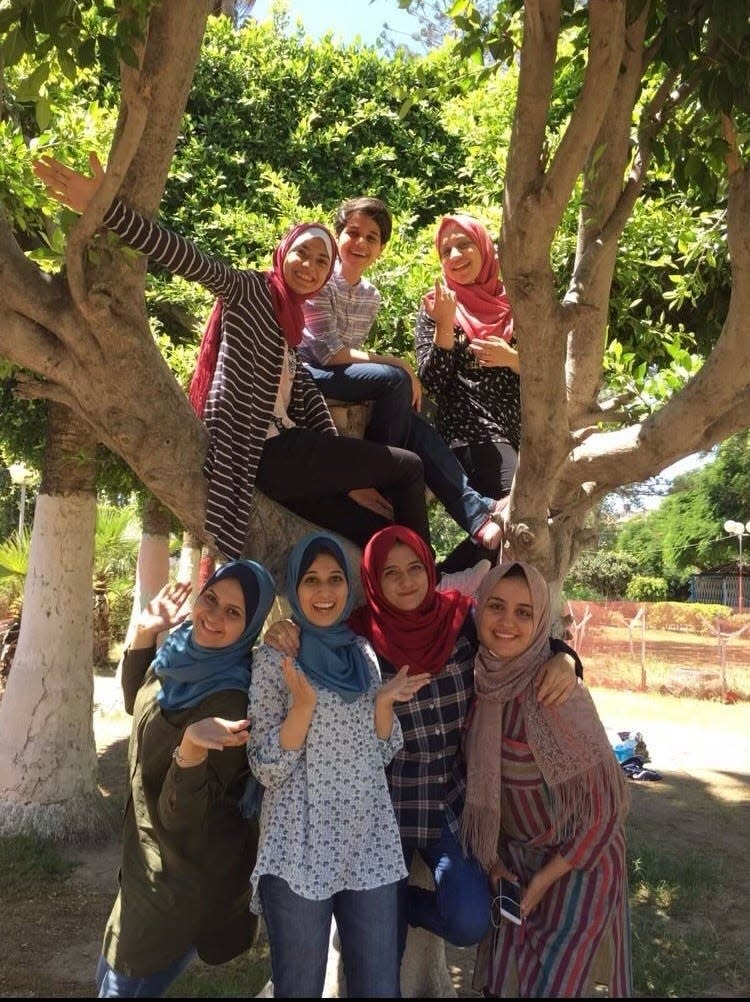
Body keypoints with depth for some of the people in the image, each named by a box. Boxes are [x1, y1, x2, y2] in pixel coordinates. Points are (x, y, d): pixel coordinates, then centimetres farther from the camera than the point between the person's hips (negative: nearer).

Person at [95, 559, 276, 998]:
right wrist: (144, 633, 0)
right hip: (151, 856, 8)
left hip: (184, 882, -8)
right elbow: (136, 700, 15)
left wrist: (191, 748, -47)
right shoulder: (183, 647, -6)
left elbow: (182, 815, -28)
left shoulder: (232, 702, -29)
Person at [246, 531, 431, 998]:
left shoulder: (363, 652, 8)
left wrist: (385, 702, -7)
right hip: (300, 850, -4)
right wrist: (304, 703, -24)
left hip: (370, 845, 4)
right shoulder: (276, 657, -6)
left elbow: (383, 753, 11)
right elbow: (266, 768, -10)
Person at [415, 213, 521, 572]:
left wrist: (513, 359, -8)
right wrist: (445, 326, -15)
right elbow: (432, 383, -4)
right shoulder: (437, 306, 8)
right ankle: (443, 580, -12)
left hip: (518, 433, 5)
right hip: (470, 432, -5)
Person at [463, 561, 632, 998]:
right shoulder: (479, 682, -9)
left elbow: (605, 803, -19)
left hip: (576, 862, -5)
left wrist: (543, 881, -12)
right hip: (513, 855, 5)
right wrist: (490, 862, 0)